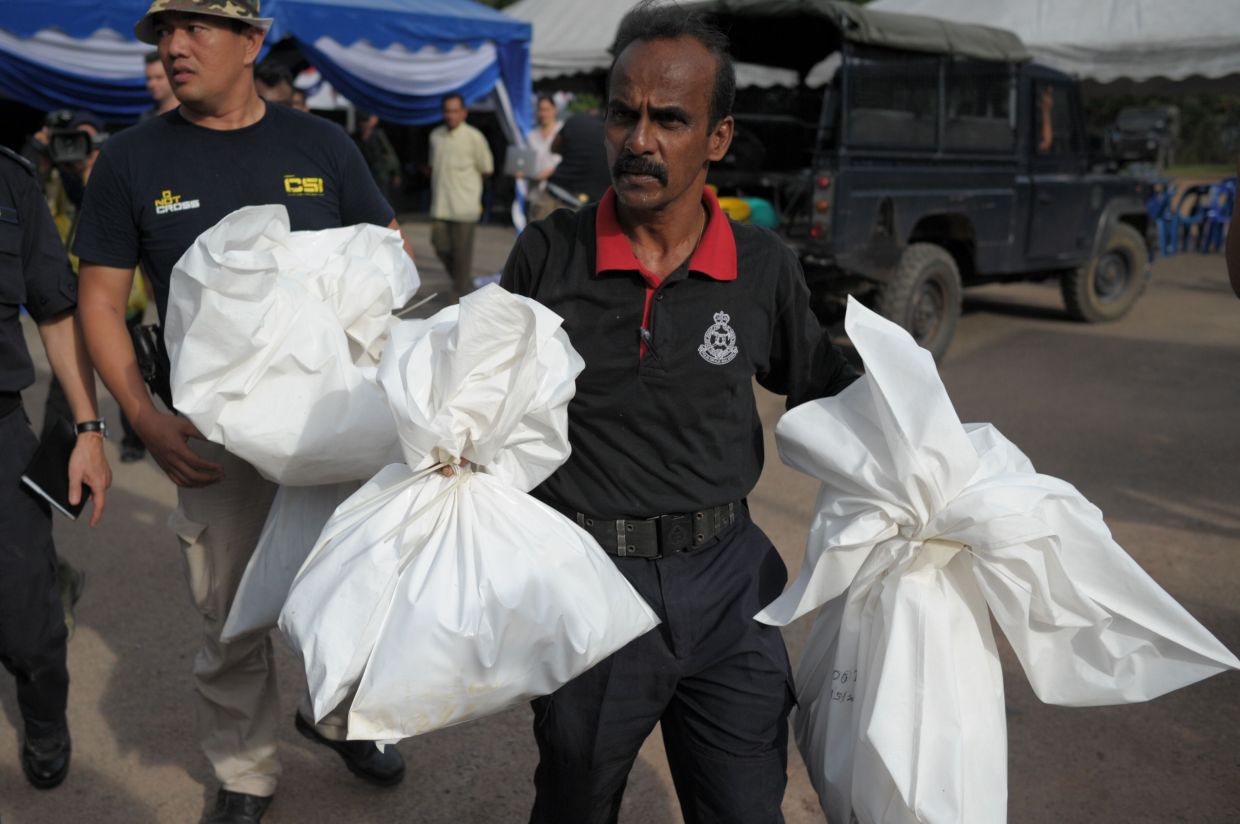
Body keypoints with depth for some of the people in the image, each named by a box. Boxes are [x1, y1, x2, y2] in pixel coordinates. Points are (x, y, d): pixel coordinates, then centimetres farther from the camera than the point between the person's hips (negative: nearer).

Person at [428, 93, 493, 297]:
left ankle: (463, 295, 6)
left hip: (464, 204, -5)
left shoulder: (474, 137, -4)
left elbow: (486, 170, 2)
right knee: (441, 246, 5)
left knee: (462, 251, -4)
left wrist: (464, 179, 8)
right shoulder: (435, 135, 11)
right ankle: (464, 282, 27)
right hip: (441, 204, 5)